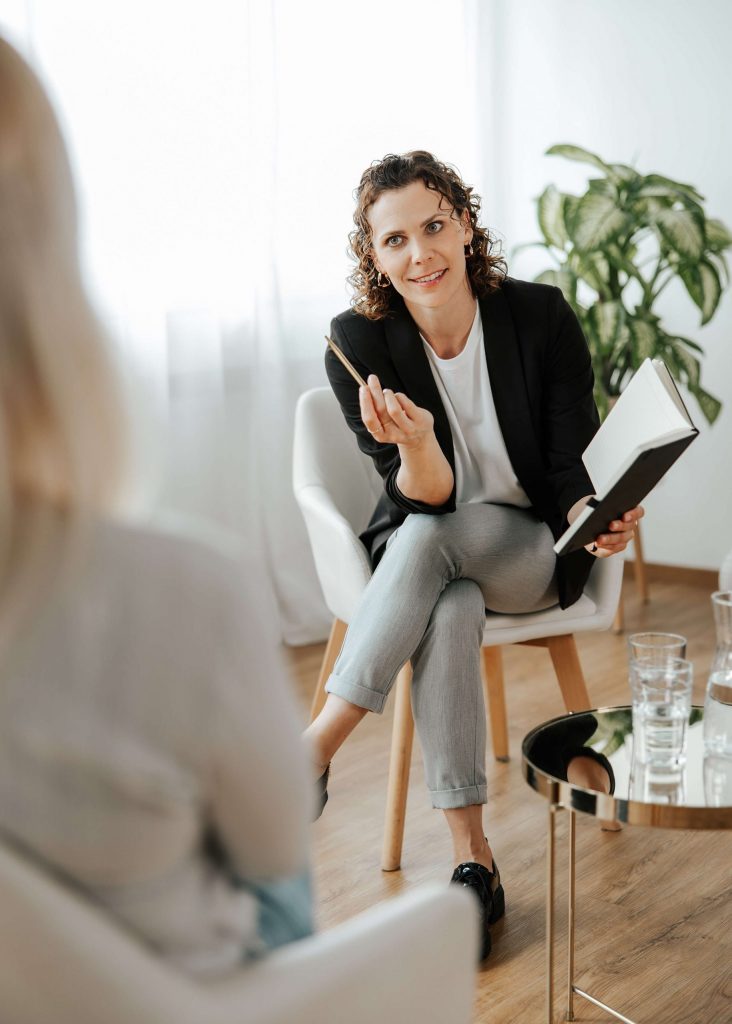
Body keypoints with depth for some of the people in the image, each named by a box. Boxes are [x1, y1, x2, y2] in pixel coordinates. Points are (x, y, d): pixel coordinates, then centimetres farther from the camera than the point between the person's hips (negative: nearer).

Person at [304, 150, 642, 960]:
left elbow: (571, 467, -10)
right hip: (426, 550, 1)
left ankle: (314, 750, -28)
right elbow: (423, 499, -15)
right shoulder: (358, 344, -12)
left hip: (534, 549, -1)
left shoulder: (542, 316, -12)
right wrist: (414, 443, -39)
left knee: (426, 539, -34)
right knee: (450, 611, -35)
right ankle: (472, 859, -28)